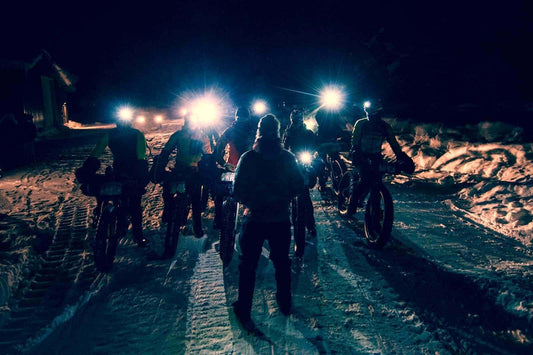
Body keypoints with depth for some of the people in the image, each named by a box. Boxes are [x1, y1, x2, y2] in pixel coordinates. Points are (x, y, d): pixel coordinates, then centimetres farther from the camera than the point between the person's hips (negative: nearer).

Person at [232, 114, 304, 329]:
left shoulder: (248, 158, -12)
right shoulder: (287, 158, -6)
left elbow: (237, 190, -12)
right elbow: (298, 187, 0)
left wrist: (248, 202, 8)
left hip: (254, 219, -2)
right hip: (280, 219, 2)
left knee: (248, 265, 11)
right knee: (282, 262, 20)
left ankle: (243, 311, 19)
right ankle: (284, 303, 36)